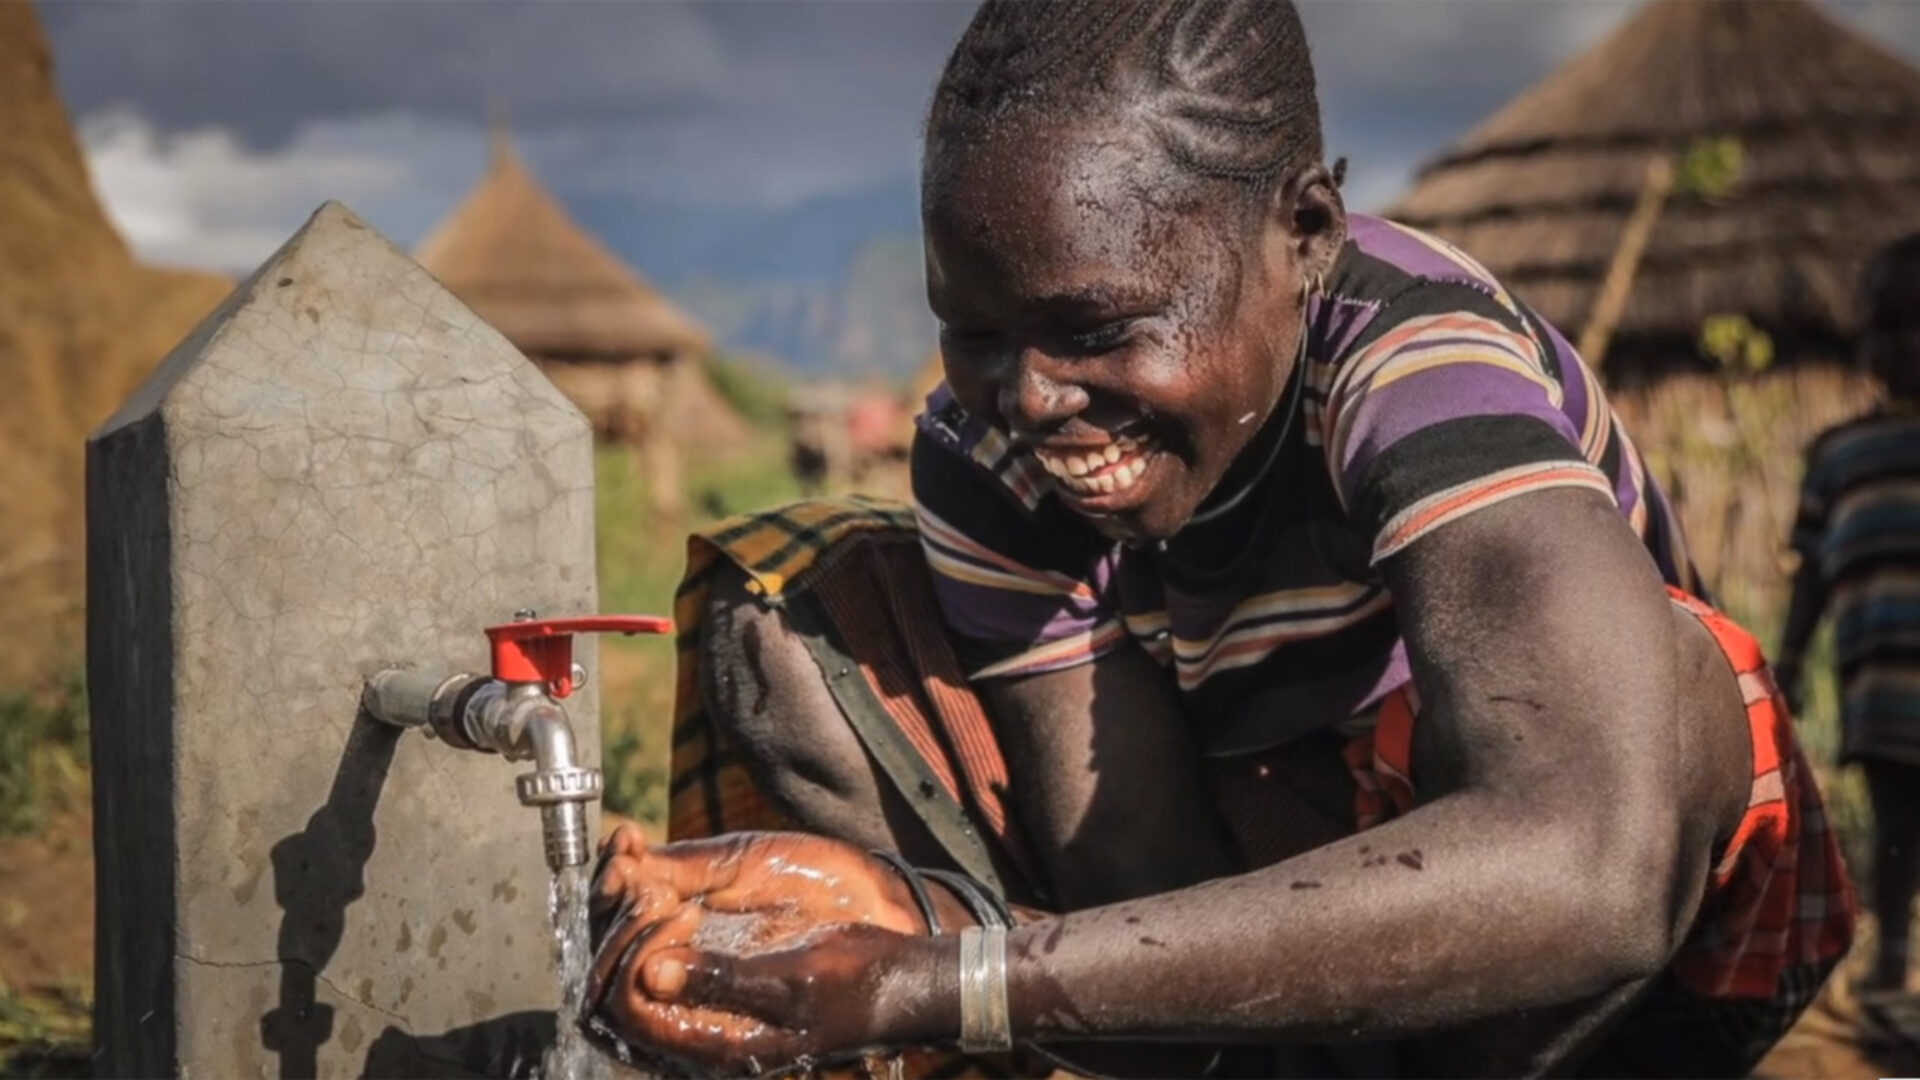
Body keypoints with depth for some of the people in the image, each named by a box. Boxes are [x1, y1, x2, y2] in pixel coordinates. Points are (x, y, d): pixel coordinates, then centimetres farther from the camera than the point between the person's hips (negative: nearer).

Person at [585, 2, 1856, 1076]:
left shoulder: (1416, 356, -32)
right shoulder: (988, 462, -17)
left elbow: (1595, 873, -51)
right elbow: (1161, 922, -21)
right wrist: (908, 917, -45)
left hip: (1637, 957, -3)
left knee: (1653, 680, -39)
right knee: (778, 612, -11)